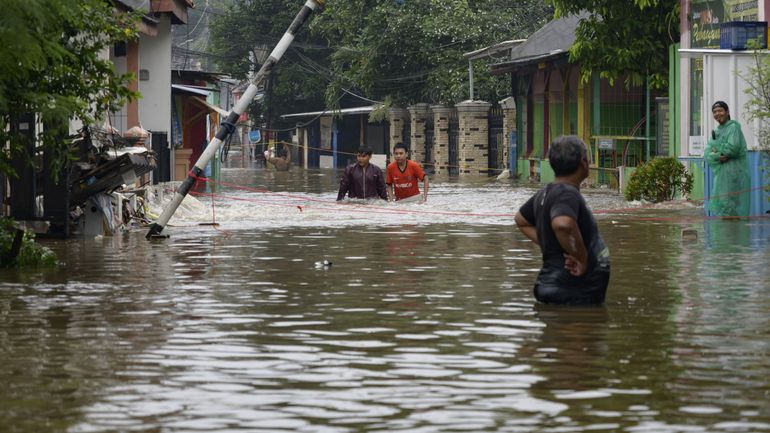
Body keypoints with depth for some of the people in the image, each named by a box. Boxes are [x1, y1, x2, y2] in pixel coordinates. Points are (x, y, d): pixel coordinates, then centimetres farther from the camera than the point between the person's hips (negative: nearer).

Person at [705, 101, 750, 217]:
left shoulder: (733, 127, -7)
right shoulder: (717, 131, 18)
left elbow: (732, 148, -22)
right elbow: (708, 155, 8)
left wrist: (717, 149, -5)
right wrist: (717, 157, -14)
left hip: (733, 175, -9)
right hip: (721, 174, 9)